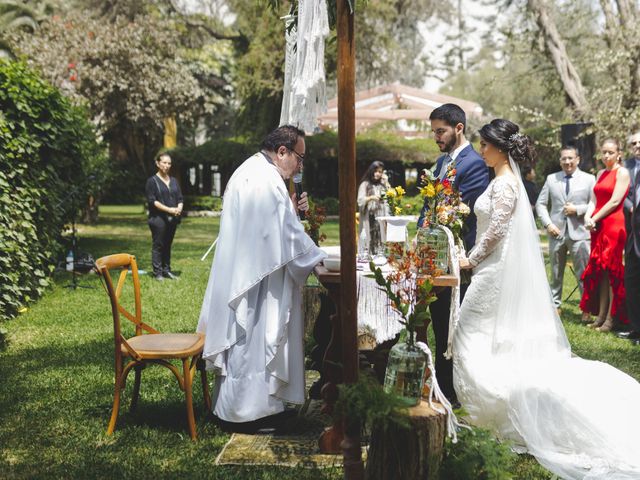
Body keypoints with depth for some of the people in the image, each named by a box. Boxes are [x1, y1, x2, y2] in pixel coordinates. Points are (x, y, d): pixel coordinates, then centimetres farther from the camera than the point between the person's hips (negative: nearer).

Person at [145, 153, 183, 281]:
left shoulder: (174, 181, 17)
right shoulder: (152, 181, -2)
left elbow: (180, 198, 16)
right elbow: (152, 201, -10)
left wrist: (179, 208, -7)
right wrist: (168, 209, -18)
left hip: (172, 218, 6)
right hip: (158, 218, -6)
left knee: (168, 245, 11)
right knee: (158, 245, -4)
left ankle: (166, 270, 18)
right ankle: (157, 273, 0)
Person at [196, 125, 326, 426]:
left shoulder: (248, 171, 16)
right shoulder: (267, 179, -19)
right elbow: (288, 235, -21)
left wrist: (291, 209, 8)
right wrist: (321, 261, -11)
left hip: (240, 275, 11)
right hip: (257, 280, -11)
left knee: (244, 340, 16)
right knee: (255, 341, -1)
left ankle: (237, 406, 27)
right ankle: (248, 410, 10)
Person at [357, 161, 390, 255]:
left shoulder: (382, 184, 16)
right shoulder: (365, 184, 2)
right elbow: (360, 201, -6)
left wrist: (386, 182, 6)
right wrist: (371, 198, -24)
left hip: (382, 217, 4)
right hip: (369, 218, -4)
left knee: (382, 240, -3)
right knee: (370, 241, -10)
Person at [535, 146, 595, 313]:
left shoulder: (589, 179, 4)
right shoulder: (551, 179, 8)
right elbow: (540, 204, 8)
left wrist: (577, 209, -13)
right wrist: (548, 224, -4)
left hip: (579, 233, -2)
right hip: (556, 232, 2)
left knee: (583, 274, -2)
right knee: (556, 273, 12)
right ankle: (554, 305, 22)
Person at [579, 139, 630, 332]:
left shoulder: (622, 172, -5)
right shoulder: (601, 173, 18)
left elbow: (615, 201, -13)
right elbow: (594, 200, 13)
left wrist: (595, 219, -10)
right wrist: (588, 217, -4)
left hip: (613, 225, -7)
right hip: (597, 227, 7)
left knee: (611, 271, -6)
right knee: (599, 271, 7)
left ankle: (610, 319, -2)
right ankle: (601, 316, 11)